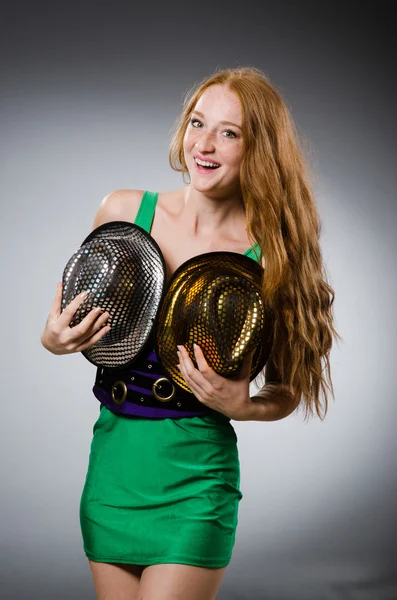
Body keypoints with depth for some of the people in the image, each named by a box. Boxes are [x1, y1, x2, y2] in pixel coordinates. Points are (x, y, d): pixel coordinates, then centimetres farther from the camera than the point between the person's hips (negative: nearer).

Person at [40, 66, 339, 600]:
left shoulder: (269, 257, -11)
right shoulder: (123, 210, -4)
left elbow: (290, 389, 0)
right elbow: (70, 309, 11)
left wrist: (241, 405, -20)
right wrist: (53, 340, -11)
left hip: (194, 485, -3)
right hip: (112, 469, 4)